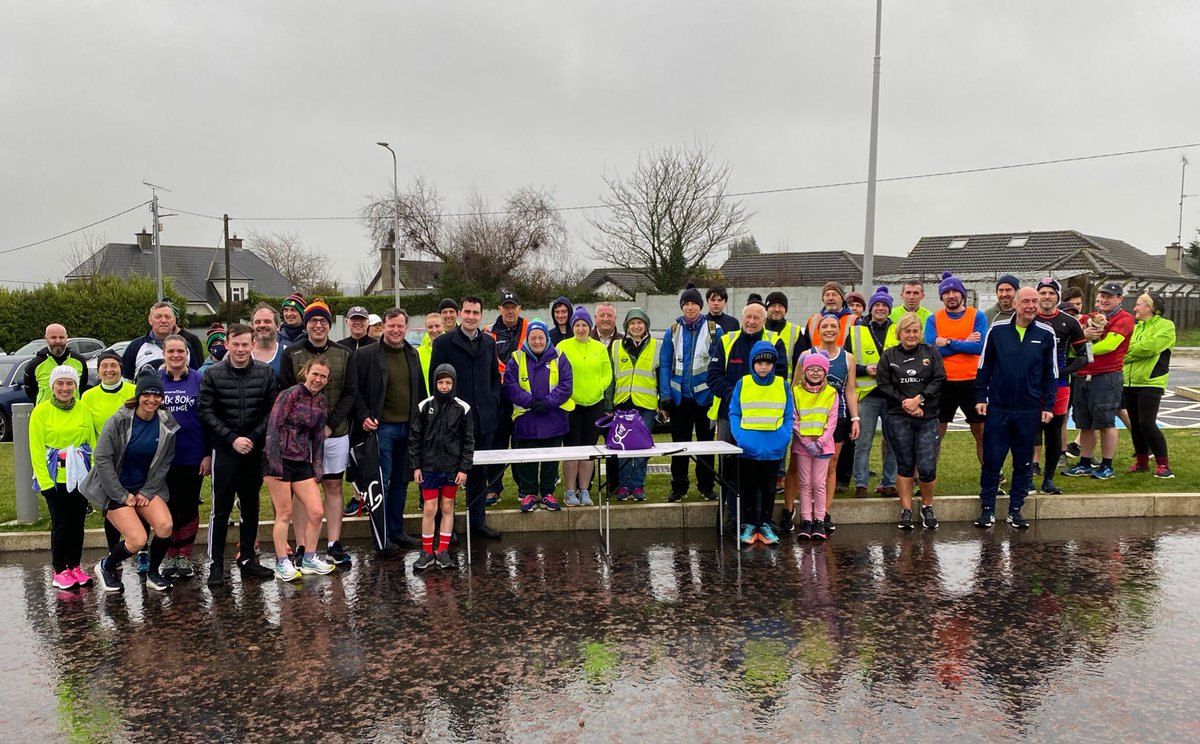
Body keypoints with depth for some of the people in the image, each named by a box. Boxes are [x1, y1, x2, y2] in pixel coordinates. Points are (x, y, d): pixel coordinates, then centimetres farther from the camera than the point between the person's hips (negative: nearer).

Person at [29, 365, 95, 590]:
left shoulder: (83, 410, 3)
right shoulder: (41, 411, -6)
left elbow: (92, 443, 8)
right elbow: (36, 450, -6)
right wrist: (45, 481, -11)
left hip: (80, 477, 3)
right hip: (55, 478, -3)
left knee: (78, 523, 9)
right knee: (60, 524, 2)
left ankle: (75, 567, 21)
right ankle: (60, 571, 14)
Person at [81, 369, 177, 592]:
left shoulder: (167, 424, -5)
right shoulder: (119, 421, -15)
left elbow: (165, 462, 2)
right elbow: (102, 459, -15)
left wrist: (147, 492, -6)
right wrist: (122, 496, -14)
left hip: (147, 487, 4)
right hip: (116, 490, -3)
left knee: (164, 525, -21)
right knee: (138, 540, -15)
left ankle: (154, 573, 5)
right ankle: (106, 567, 17)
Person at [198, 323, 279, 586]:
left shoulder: (266, 373, 2)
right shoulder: (212, 374, -1)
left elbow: (272, 410, 1)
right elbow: (205, 412, -4)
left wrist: (253, 438, -10)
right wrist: (232, 438, -12)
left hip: (255, 450, 2)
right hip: (224, 450, -2)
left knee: (251, 507, 11)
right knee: (221, 509, 0)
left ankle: (247, 559, 23)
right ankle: (216, 564, 9)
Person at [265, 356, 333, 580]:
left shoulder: (321, 402, 10)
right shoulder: (290, 394, -10)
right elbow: (273, 427, -13)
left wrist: (318, 467, 9)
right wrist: (274, 463, -18)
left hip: (302, 463, 6)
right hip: (279, 461, -6)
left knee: (317, 512, 2)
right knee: (284, 513, 0)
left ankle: (309, 560, 18)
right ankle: (282, 564, 13)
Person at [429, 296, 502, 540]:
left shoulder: (489, 342, 11)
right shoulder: (444, 343, -3)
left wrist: (493, 401, 4)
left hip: (483, 418, 4)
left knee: (478, 472, 12)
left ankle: (477, 520, 22)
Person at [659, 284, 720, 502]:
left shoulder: (714, 330, -2)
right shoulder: (672, 331, 4)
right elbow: (664, 365, 3)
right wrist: (665, 398, -3)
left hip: (705, 396, -1)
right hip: (679, 398, 2)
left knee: (706, 443, 10)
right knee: (679, 443, 8)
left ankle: (706, 486, 21)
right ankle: (678, 487, 18)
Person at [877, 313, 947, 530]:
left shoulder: (931, 353, 9)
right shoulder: (888, 356, 7)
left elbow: (939, 380, 0)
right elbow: (884, 385, -1)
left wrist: (919, 399, -12)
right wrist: (904, 403, -10)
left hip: (927, 418, 0)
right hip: (898, 419, 0)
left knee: (927, 467, -5)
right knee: (905, 465, 5)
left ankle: (927, 507, 17)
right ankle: (906, 510, 15)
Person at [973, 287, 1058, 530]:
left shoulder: (1046, 334, 2)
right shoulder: (997, 330, 0)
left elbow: (1051, 373, 7)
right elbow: (984, 366, 5)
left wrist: (1048, 406, 2)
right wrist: (980, 397, 1)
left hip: (1029, 411, 1)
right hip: (997, 408, -1)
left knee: (1023, 463, 9)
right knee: (992, 460, 1)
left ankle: (1015, 509, 20)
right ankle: (987, 508, 12)